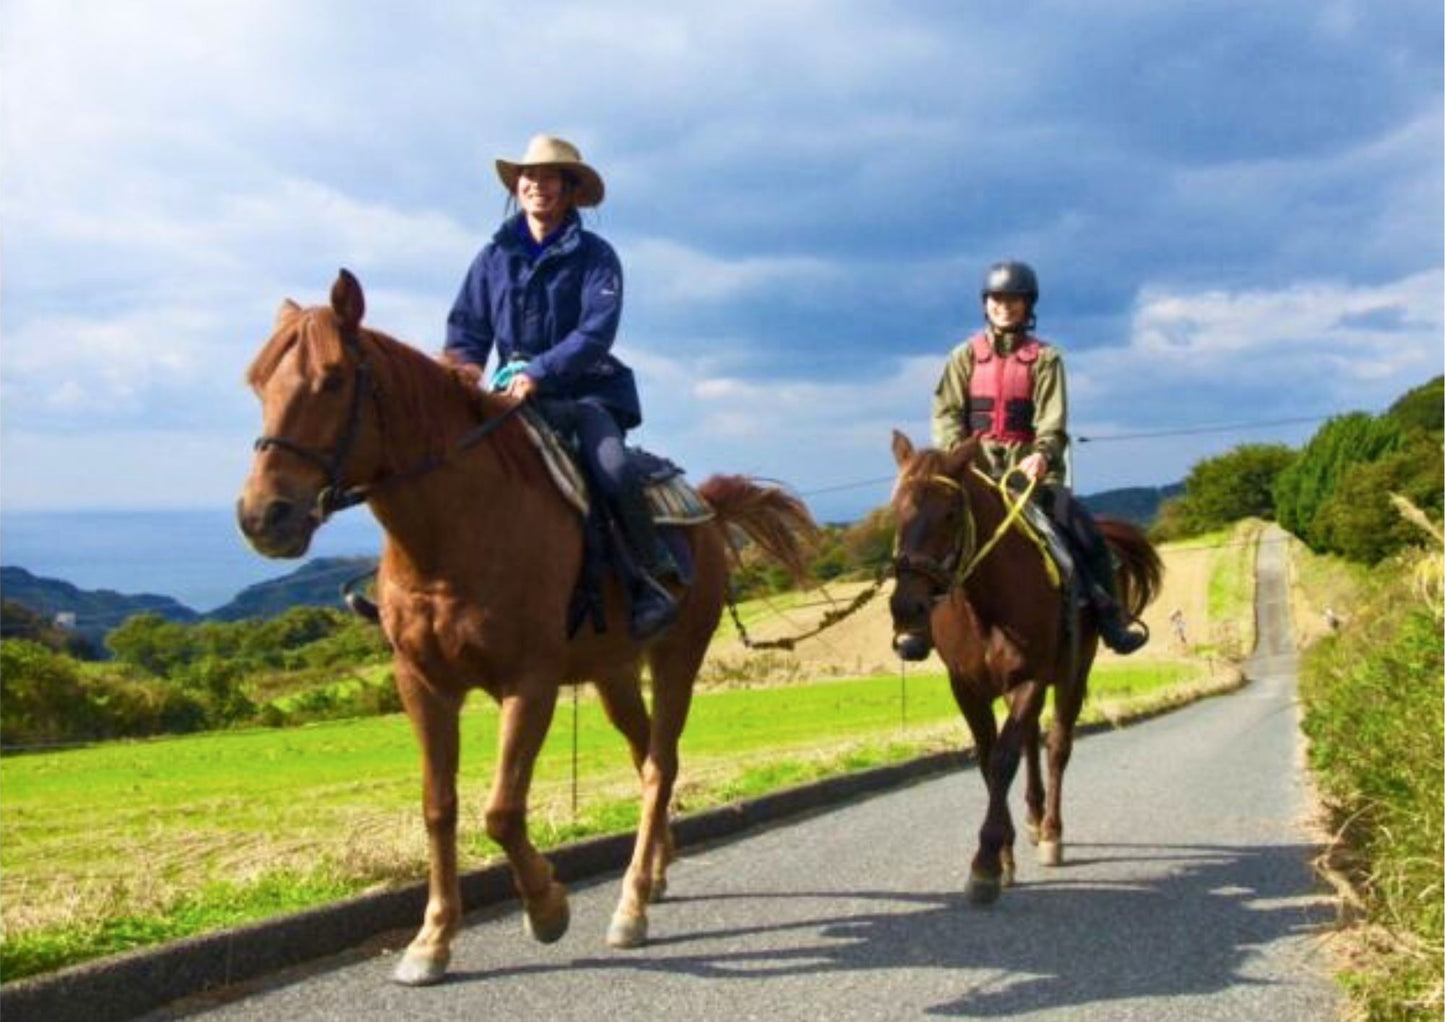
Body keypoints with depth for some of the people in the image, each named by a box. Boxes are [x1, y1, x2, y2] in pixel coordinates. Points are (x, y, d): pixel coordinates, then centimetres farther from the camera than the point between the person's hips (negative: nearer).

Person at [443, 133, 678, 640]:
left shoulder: (594, 255, -1)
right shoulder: (495, 256, 9)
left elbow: (597, 331, -14)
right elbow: (467, 332, 10)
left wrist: (541, 372, -26)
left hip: (588, 388, -4)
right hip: (514, 389, 4)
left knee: (611, 468, -28)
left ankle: (653, 579, -16)